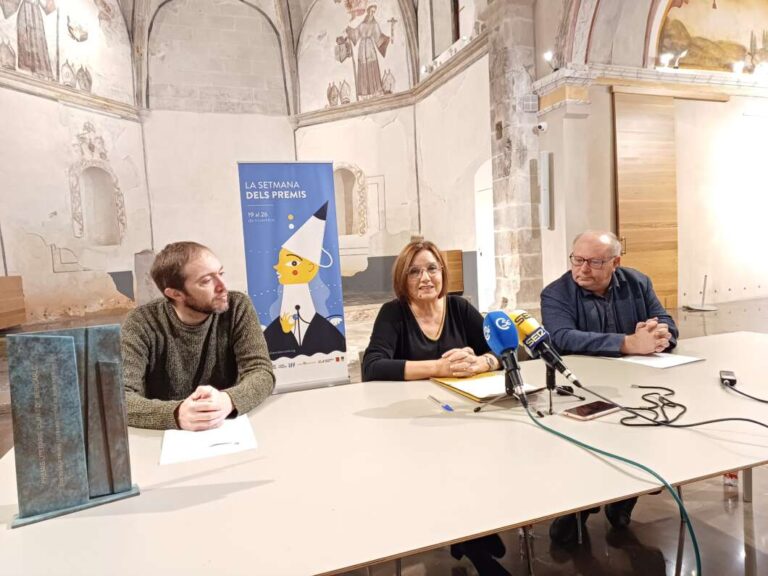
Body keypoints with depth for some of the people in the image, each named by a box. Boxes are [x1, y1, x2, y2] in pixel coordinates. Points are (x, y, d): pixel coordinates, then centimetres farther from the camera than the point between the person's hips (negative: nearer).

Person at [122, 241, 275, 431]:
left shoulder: (237, 308, -8)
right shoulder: (142, 323, -11)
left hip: (227, 431, 0)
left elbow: (262, 373, -15)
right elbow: (119, 398, -20)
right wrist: (177, 414, -38)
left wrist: (228, 400, -35)